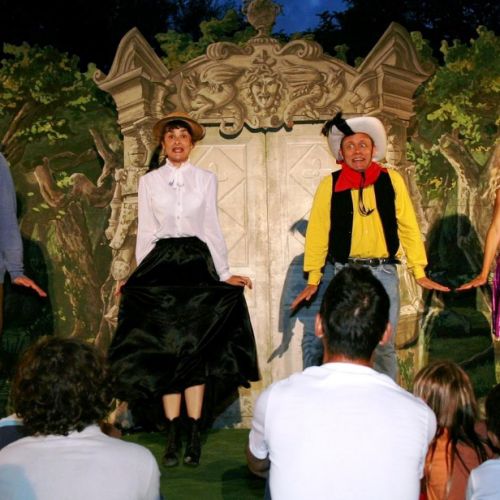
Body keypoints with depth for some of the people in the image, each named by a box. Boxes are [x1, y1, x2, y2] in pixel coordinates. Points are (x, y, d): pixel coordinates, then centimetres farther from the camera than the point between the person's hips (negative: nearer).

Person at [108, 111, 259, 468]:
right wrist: (138, 277, 3)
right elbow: (145, 233, 9)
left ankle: (194, 435, -2)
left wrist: (224, 274, 1)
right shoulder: (149, 181, 9)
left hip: (197, 263, 0)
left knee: (196, 349, -4)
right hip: (160, 265, 1)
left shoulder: (206, 179, 8)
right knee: (165, 348, -2)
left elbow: (212, 228, 8)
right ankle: (174, 436, 1)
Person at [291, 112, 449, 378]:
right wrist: (313, 280, 2)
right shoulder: (329, 184, 0)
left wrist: (420, 273, 4)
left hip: (384, 272, 1)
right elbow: (317, 232, 1)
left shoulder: (391, 179, 3)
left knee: (385, 345, 6)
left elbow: (408, 226, 4)